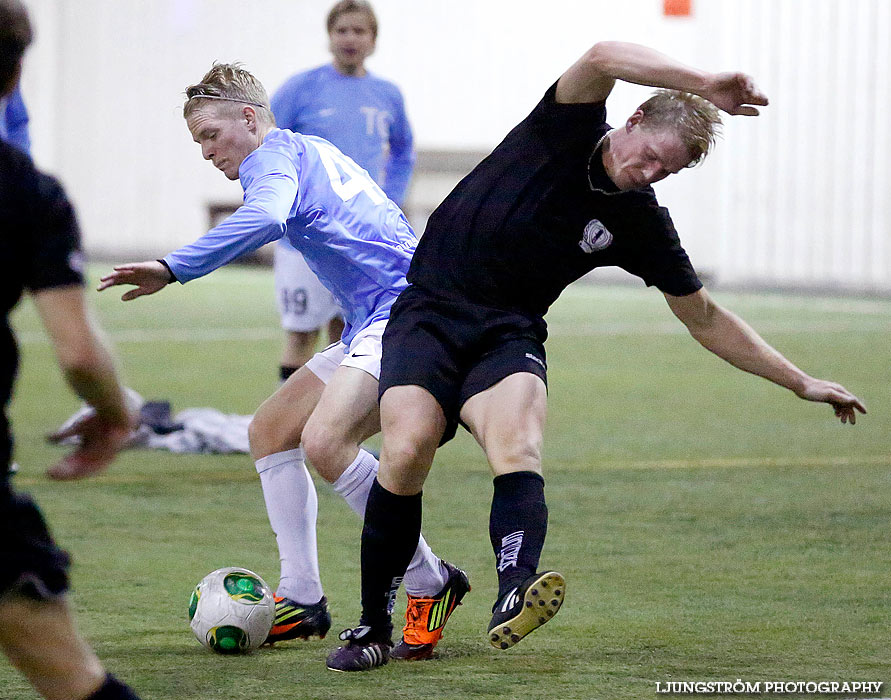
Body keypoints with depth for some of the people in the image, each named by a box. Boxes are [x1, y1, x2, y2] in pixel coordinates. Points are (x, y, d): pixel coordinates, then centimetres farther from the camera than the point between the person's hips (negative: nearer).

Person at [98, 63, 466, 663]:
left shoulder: (275, 155, -6)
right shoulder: (312, 152, 24)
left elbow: (265, 217, -29)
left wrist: (175, 269, -35)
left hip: (402, 311, -11)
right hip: (371, 325, 11)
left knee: (324, 440, -28)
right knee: (271, 431, 13)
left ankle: (431, 583, -16)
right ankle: (303, 601, 12)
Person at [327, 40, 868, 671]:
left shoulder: (640, 223, 5)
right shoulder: (568, 132, -4)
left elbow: (703, 317, 17)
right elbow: (602, 59, -25)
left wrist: (802, 383, 16)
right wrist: (703, 85, -36)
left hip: (508, 336, 2)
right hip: (429, 313, -2)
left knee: (518, 444, -30)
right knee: (408, 449, -25)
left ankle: (515, 595, -56)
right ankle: (373, 625, -9)